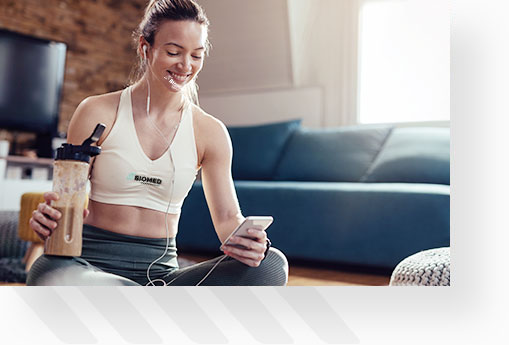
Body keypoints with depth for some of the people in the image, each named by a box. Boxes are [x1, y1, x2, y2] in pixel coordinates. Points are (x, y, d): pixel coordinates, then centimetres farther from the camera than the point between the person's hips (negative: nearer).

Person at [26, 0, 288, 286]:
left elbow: (227, 216, 4)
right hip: (92, 264, -1)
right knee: (50, 278, -39)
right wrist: (49, 218, -19)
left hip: (161, 270, 2)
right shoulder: (98, 113, -1)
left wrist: (245, 241, -20)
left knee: (272, 266, -23)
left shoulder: (210, 132, 4)